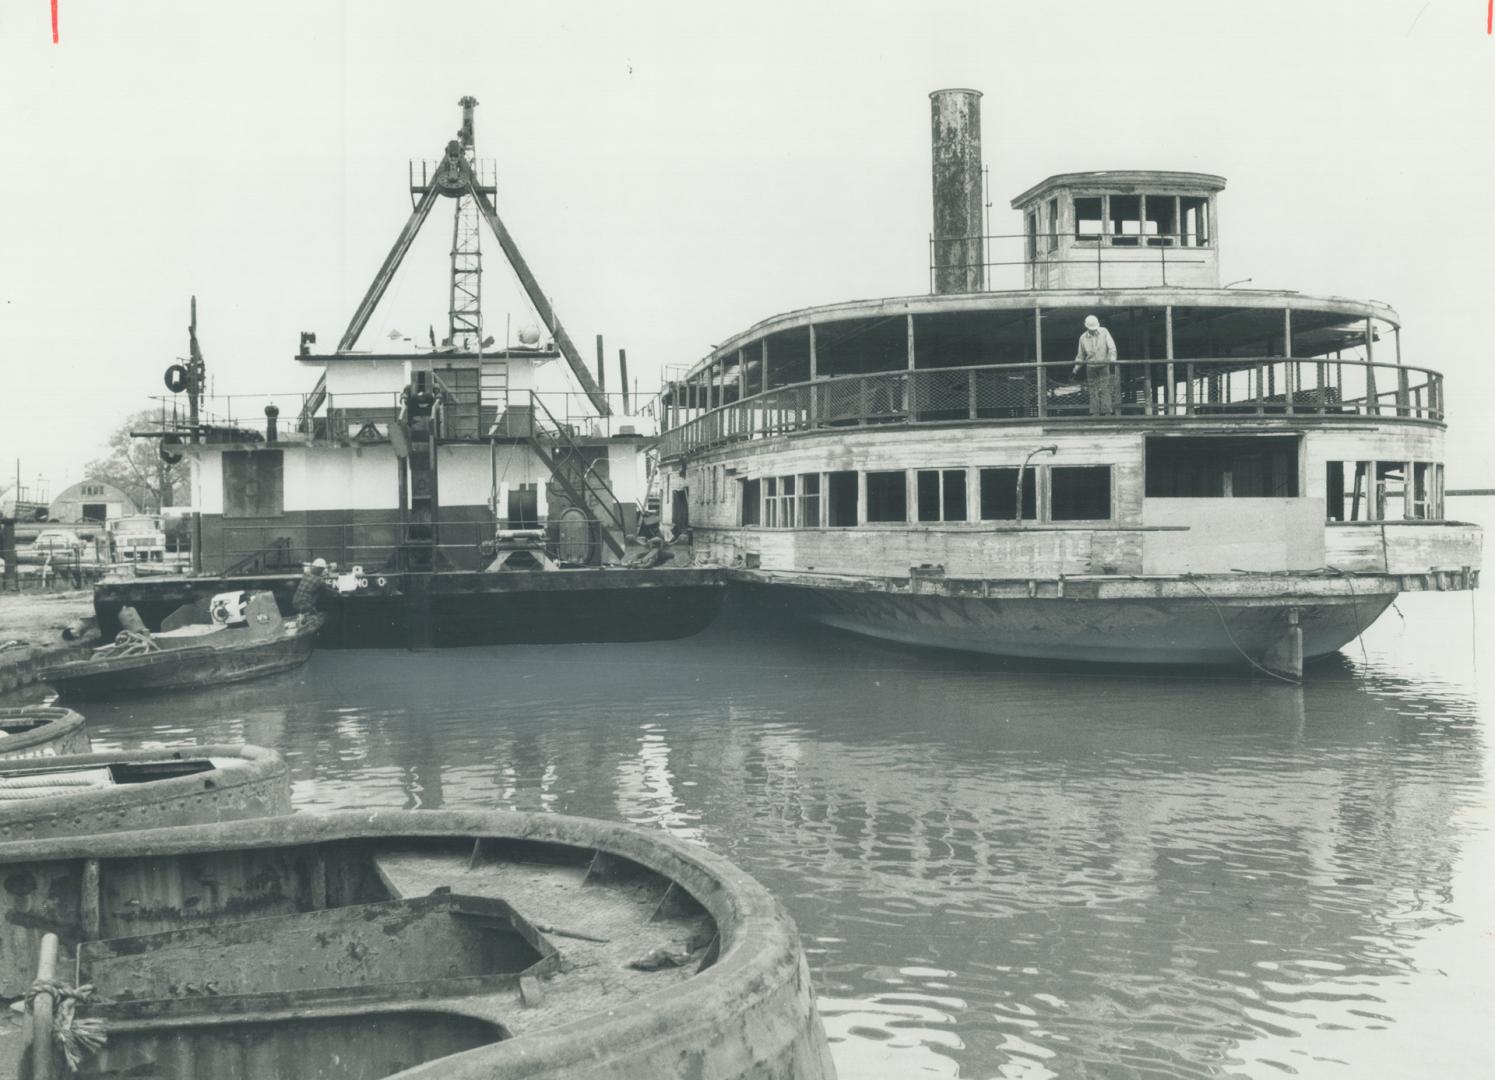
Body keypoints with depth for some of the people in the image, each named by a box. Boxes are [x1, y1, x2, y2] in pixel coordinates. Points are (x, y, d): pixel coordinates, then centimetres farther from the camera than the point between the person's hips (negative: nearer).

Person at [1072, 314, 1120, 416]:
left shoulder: (1104, 332, -4)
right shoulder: (1083, 338, 2)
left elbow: (1112, 347, -7)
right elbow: (1080, 355, 12)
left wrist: (1112, 358, -23)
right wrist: (1076, 369, 8)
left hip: (1104, 366, -2)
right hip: (1091, 367, 2)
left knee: (1105, 390, -7)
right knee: (1093, 391, 1)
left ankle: (1107, 413, -5)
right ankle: (1095, 414, 6)